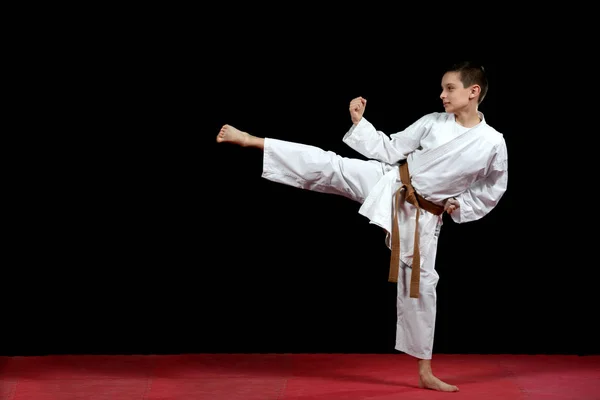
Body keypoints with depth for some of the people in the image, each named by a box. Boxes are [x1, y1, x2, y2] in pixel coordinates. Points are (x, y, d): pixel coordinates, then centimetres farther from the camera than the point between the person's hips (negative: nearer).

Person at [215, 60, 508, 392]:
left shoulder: (493, 143, -10)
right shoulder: (433, 122, -4)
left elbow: (491, 192, 5)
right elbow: (391, 150, 2)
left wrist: (459, 206, -5)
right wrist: (359, 122, -5)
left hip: (424, 215, -1)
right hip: (387, 183, 1)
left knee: (420, 283, 3)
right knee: (328, 167, -15)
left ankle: (425, 372, 15)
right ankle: (250, 140, -12)